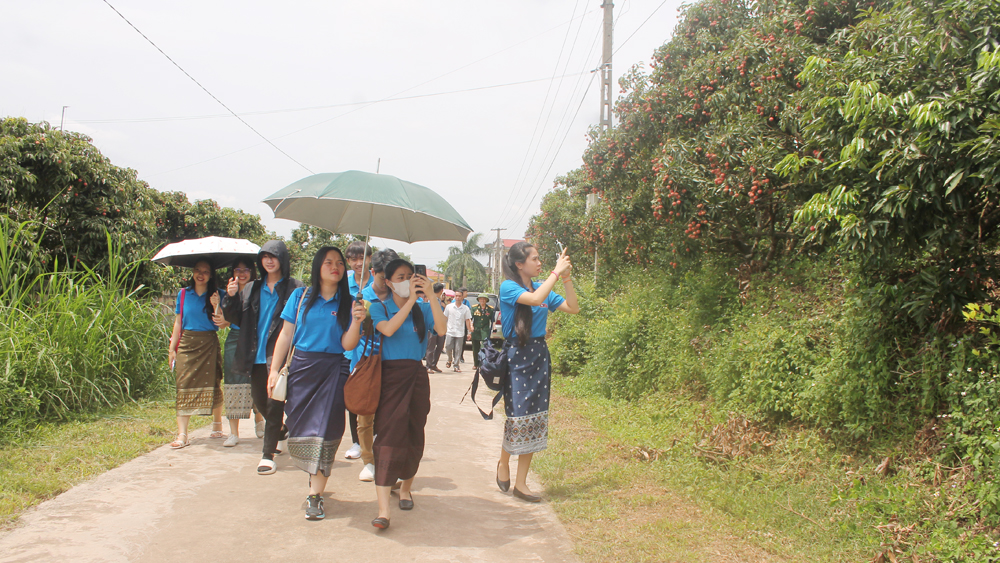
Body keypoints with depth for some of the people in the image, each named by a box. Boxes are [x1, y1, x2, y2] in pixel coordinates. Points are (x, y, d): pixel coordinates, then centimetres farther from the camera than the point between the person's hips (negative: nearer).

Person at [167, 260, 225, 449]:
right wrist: (172, 348, 9)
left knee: (212, 385, 3)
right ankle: (182, 434, -9)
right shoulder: (183, 294, 8)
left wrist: (216, 306, -18)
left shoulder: (215, 295, 3)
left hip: (209, 345, -1)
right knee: (184, 387, -6)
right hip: (186, 344, 1)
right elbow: (178, 322, 12)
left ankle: (218, 426, 21)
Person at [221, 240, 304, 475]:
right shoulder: (251, 289, 12)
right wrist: (231, 297, -6)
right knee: (259, 399, 15)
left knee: (274, 403, -5)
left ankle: (268, 454, 3)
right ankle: (278, 431, 43)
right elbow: (235, 318, 10)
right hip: (257, 356, 6)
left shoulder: (294, 288, -5)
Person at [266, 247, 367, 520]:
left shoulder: (348, 303, 3)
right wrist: (274, 370, 0)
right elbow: (286, 335, 6)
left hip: (333, 372, -1)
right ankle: (317, 477, 30)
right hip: (301, 369, 2)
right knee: (300, 427, 6)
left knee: (323, 430, -6)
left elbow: (347, 345, -4)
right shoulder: (300, 297, 6)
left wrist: (356, 322, -22)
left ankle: (315, 495, -1)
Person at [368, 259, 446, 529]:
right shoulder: (379, 308, 2)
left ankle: (406, 487, 35)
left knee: (414, 436, 10)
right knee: (388, 434, -12)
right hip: (390, 376, -3)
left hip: (417, 377, 3)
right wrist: (410, 299, -20)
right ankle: (383, 509, -14)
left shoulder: (423, 309, 7)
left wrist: (431, 295, -18)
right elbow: (388, 329, -19)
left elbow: (441, 329, -12)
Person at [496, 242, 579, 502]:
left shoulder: (541, 287, 10)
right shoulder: (508, 287, -8)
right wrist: (556, 272, -19)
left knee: (535, 418, 5)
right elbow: (534, 299, -27)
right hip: (516, 356, -6)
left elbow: (573, 308, 9)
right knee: (518, 416, -7)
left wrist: (566, 278, 0)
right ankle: (503, 462, 24)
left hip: (539, 356, 6)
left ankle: (520, 483, 14)